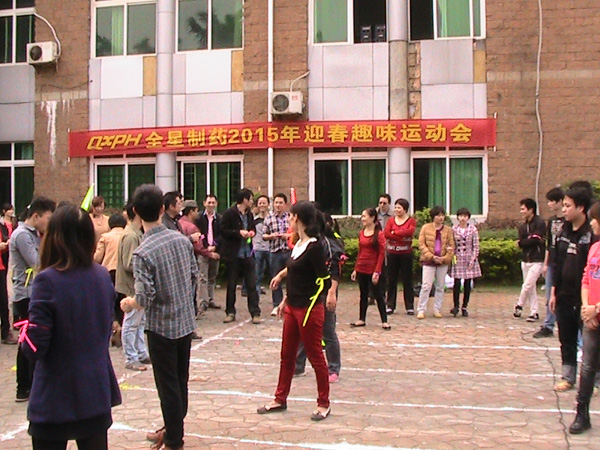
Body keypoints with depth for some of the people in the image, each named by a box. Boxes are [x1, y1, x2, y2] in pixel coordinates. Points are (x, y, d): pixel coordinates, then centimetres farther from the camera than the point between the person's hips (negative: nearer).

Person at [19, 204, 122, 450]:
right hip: (97, 393, 5)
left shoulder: (48, 281, -19)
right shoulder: (102, 276, -1)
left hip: (55, 400, -5)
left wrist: (24, 331, 2)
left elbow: (34, 348, -17)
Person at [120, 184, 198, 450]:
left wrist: (127, 303, -1)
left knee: (168, 386, 7)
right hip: (186, 321, 6)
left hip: (162, 326, -6)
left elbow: (144, 299, -22)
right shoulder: (182, 240, -3)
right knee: (181, 381, 19)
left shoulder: (143, 253, -21)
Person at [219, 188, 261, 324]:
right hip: (233, 255, -4)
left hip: (247, 253, 5)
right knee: (231, 285, 6)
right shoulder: (229, 213, -8)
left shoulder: (249, 214, 11)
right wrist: (239, 232, -20)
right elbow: (223, 230, -12)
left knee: (252, 284, 1)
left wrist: (252, 232, 0)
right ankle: (230, 313, 17)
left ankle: (255, 313, 5)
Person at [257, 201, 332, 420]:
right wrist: (286, 300, 16)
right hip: (292, 309, 9)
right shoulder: (298, 244, 8)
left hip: (309, 310, -9)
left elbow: (325, 282, -17)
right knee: (287, 355, 16)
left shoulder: (313, 247, -18)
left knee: (315, 356, 4)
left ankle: (324, 404, 18)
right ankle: (280, 399, 30)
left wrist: (310, 302, -7)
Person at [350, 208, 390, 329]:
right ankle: (362, 319, 20)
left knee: (378, 294, 0)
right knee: (363, 294, 13)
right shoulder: (361, 233, 7)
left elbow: (381, 254, -12)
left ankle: (384, 321, 7)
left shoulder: (379, 234, -11)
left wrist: (377, 271, -16)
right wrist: (355, 269, 11)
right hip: (361, 269, 6)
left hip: (372, 270, -6)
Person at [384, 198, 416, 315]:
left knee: (407, 280, 3)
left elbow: (410, 231, -20)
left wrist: (394, 232, -12)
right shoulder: (391, 221, 8)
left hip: (406, 254, -2)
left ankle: (410, 307, 9)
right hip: (392, 254, 2)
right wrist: (401, 237, -16)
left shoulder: (411, 221, 1)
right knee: (391, 280, 5)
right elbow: (386, 233, -9)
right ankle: (390, 306, 12)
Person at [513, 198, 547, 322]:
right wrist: (530, 241, -14)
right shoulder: (523, 226, 13)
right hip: (526, 260, 7)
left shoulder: (539, 223, -10)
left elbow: (534, 240, -19)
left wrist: (521, 242, -5)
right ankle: (534, 312, 14)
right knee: (531, 288, 9)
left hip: (536, 261, -7)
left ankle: (519, 305, 10)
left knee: (527, 285, -9)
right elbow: (520, 244, 3)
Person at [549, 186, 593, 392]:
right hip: (564, 296, 7)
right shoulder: (564, 232, 9)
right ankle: (568, 377, 26)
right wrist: (554, 290, 10)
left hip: (583, 298, -7)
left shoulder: (591, 234, -13)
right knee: (566, 340, 14)